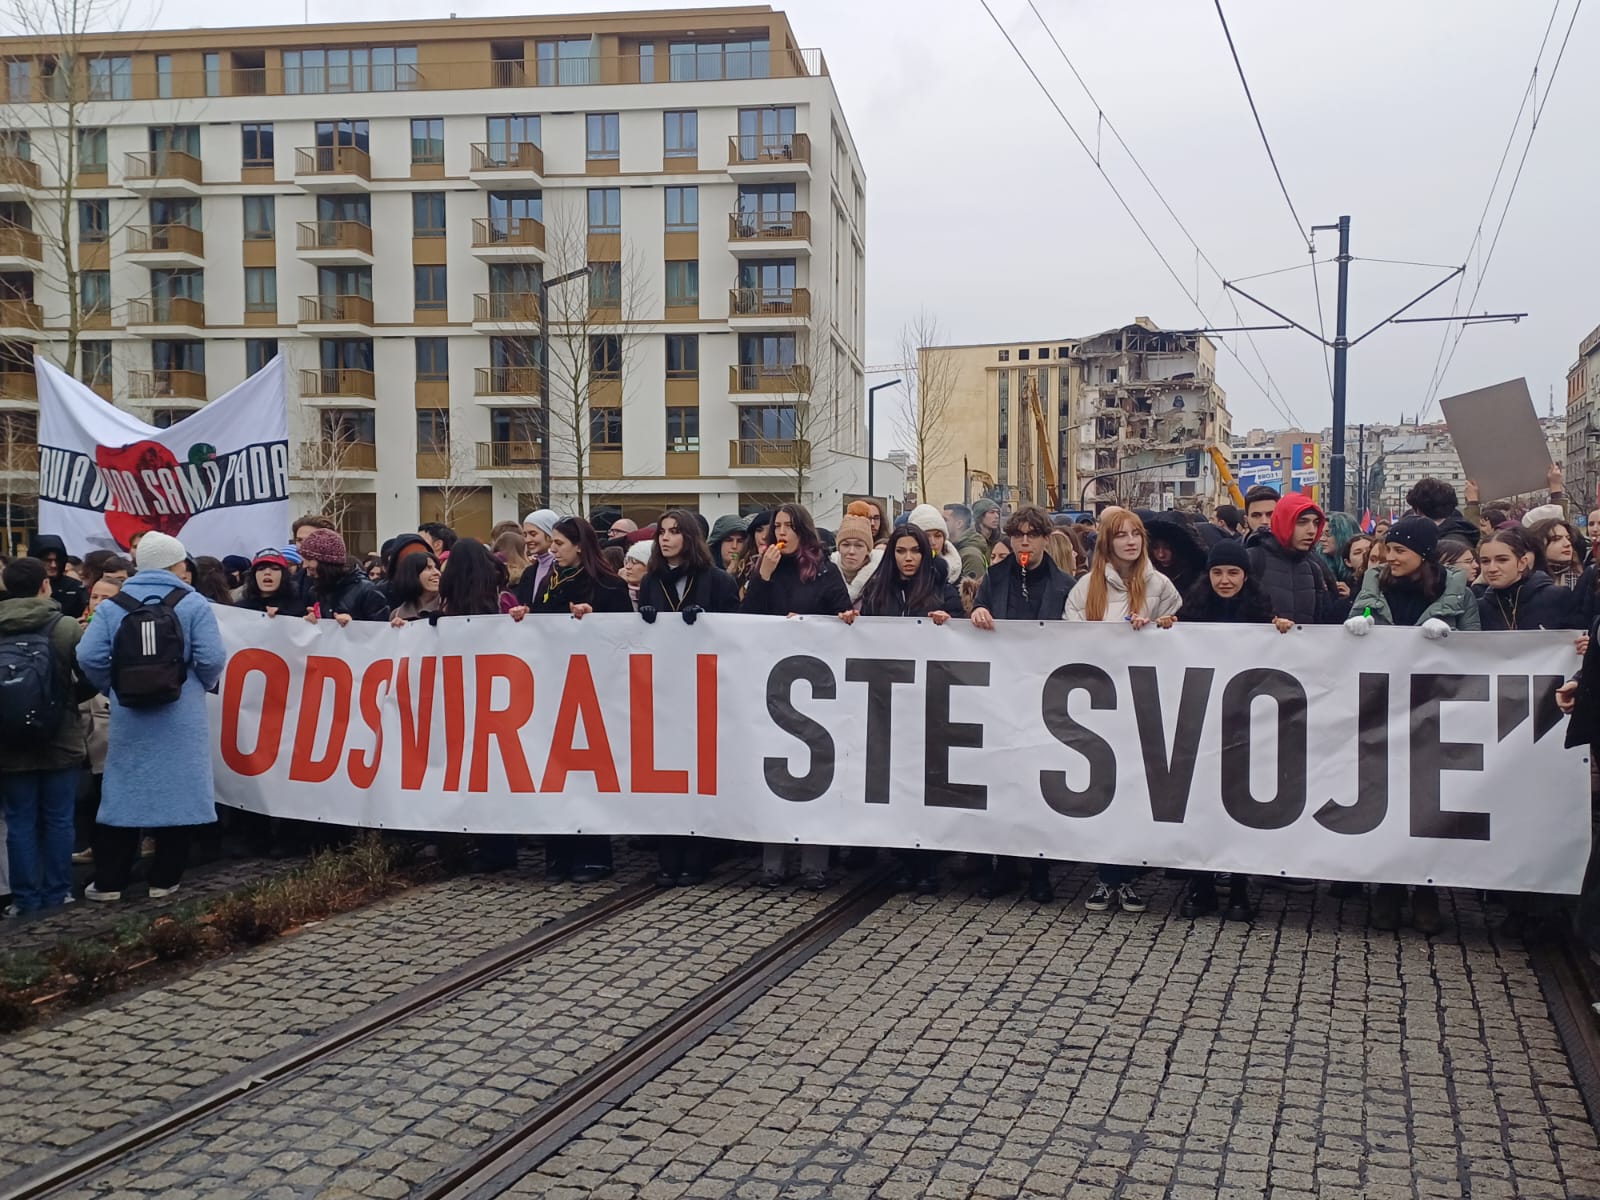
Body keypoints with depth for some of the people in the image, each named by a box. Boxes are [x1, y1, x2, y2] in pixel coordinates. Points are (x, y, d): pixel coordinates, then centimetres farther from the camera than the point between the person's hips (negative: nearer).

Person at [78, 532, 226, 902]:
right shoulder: (194, 604, -5)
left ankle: (109, 881, 15)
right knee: (177, 795, 6)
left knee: (123, 795, 11)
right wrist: (201, 686, 6)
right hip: (181, 717, -3)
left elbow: (89, 656, -7)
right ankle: (164, 879, 11)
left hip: (128, 716, 3)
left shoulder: (112, 605, 3)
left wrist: (114, 687, 9)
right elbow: (211, 659, -13)